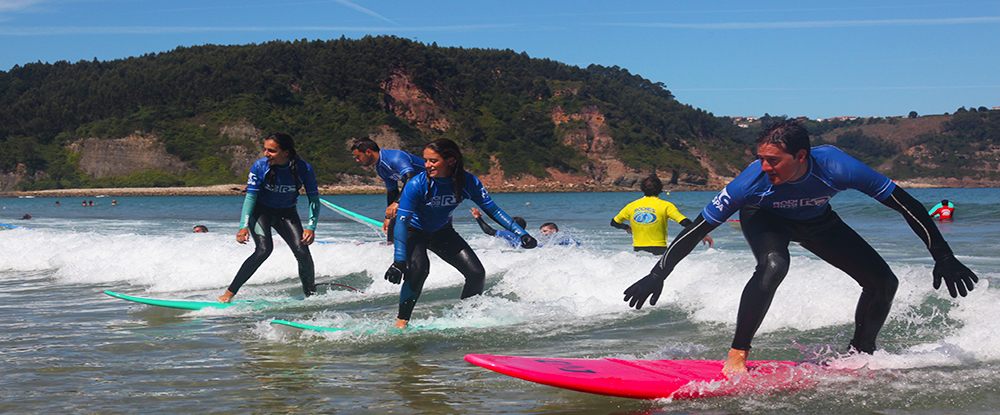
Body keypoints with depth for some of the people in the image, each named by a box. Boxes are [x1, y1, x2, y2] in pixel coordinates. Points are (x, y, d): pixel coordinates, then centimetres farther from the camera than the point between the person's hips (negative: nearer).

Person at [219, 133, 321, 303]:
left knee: (302, 251, -17)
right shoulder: (260, 166, -21)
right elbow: (251, 196, -17)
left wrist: (311, 227, -23)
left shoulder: (303, 168, -20)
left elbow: (314, 199, -11)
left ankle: (311, 295, 5)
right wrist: (244, 226, -28)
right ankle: (229, 293, -22)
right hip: (261, 210, -2)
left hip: (287, 212, 2)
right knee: (264, 249, -25)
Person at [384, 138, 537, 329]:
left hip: (442, 233, 4)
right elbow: (402, 220, -31)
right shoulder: (417, 184, -30)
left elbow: (493, 209, -12)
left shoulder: (468, 182, -21)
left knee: (477, 273, -8)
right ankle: (401, 321, -20)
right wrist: (399, 260, -41)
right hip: (414, 232, -4)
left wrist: (521, 234, -20)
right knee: (418, 268, -33)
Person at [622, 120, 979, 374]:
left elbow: (907, 205, -28)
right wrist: (658, 275, -30)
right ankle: (737, 356, -25)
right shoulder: (752, 181, -38)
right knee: (774, 264, -37)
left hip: (816, 222, 3)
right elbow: (699, 228, -29)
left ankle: (860, 355, 18)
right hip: (765, 219, -2)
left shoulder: (836, 168, -38)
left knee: (883, 282, -6)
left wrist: (943, 257, -27)